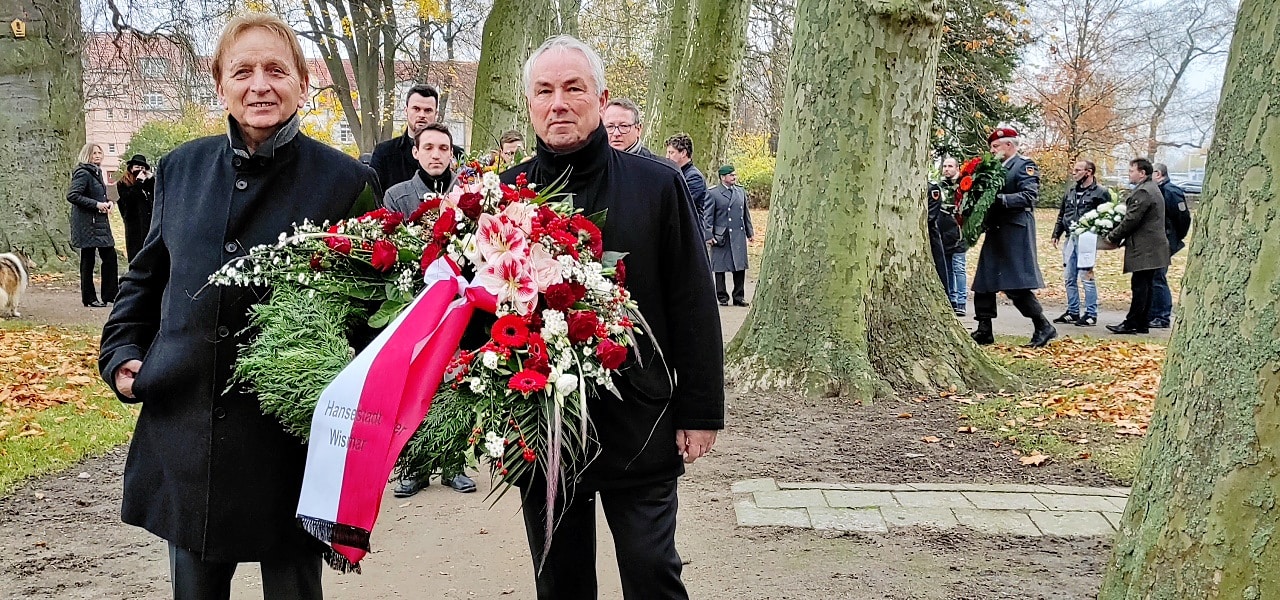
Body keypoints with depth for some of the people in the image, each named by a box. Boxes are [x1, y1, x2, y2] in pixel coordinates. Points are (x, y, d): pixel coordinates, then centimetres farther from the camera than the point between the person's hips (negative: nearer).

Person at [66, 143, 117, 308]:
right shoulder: (83, 173, -11)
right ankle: (89, 298, 5)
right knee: (88, 260, -1)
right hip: (87, 224, -9)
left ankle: (109, 294, 14)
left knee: (110, 256, 7)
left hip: (100, 222, 9)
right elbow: (72, 195, -21)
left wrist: (107, 202, 5)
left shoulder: (96, 172, 16)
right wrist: (96, 204, -21)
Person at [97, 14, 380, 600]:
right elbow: (146, 274, 18)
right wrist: (122, 354, 6)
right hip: (185, 433, 4)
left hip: (291, 439, -3)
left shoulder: (345, 181, -6)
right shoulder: (181, 168, 6)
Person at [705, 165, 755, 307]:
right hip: (721, 237, -5)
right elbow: (707, 216, -6)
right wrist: (709, 236, -12)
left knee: (740, 267, 6)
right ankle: (722, 297, 15)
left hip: (739, 236, 5)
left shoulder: (741, 191, 12)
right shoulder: (713, 193, -5)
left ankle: (739, 297, 15)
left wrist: (750, 232, 17)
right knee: (720, 268, 4)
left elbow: (746, 214, 18)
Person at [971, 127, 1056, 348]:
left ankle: (1044, 328, -1)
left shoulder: (1025, 165, -5)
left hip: (1015, 233, -9)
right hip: (996, 232, 9)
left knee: (1016, 286, -11)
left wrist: (999, 198, -26)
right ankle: (984, 332, 13)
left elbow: (1029, 196, -18)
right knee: (983, 284, 8)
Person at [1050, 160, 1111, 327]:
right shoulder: (1071, 191, 16)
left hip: (1087, 238, -7)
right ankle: (1073, 312, 20)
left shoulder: (1101, 192, -4)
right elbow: (1061, 215, 22)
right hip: (1071, 238, 7)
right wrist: (1056, 234, 16)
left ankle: (1091, 314, 0)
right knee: (1069, 277, 10)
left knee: (1086, 276, -6)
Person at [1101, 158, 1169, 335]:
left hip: (1144, 249, -10)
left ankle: (1131, 323, -5)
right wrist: (1120, 239, 14)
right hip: (1152, 248, 10)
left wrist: (1113, 238, -7)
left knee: (1139, 286, -7)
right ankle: (1142, 323, 16)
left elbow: (1131, 220, -18)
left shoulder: (1143, 192, -16)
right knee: (1145, 286, 12)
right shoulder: (1152, 189, 19)